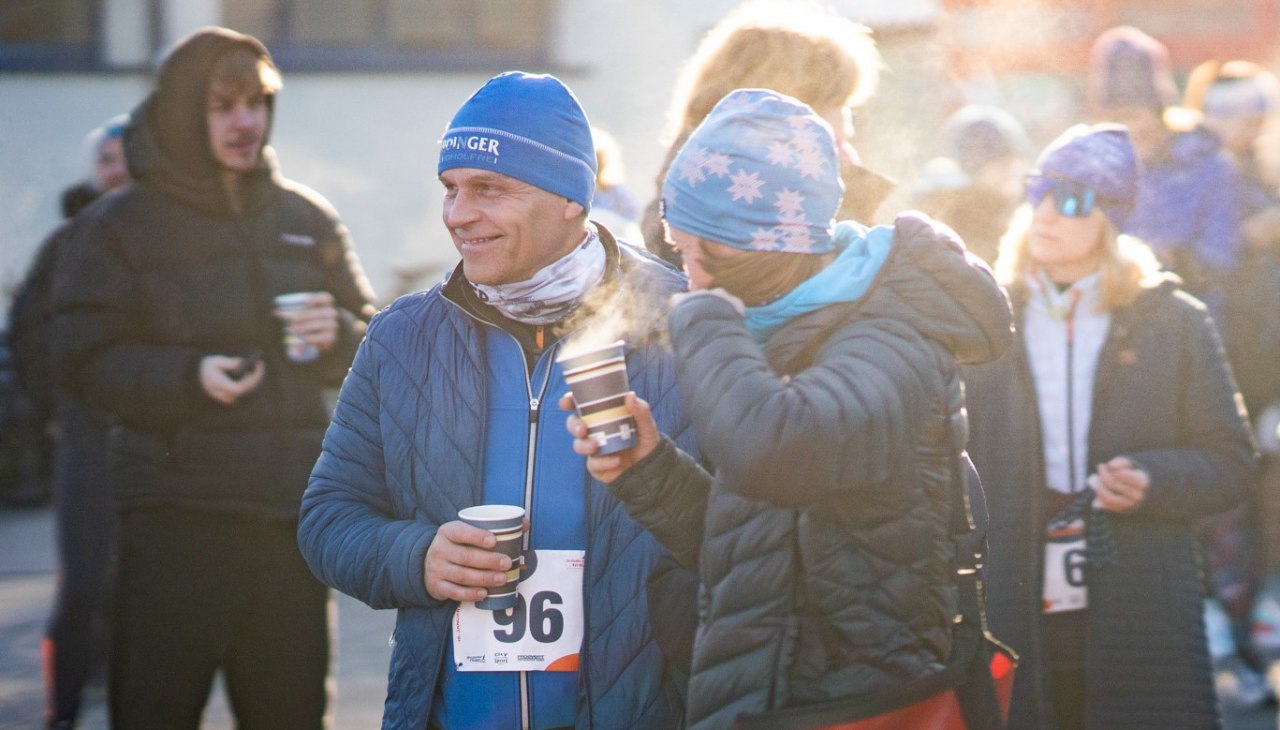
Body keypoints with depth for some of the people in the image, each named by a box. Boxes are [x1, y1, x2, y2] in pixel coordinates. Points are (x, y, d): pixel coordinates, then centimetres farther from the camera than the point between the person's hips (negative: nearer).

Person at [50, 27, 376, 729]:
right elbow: (83, 361, -4)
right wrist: (188, 377, -19)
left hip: (291, 512, 4)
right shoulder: (118, 225, 1)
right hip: (173, 515, -4)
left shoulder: (307, 219, 12)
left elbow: (372, 344, 17)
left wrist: (337, 335, -6)